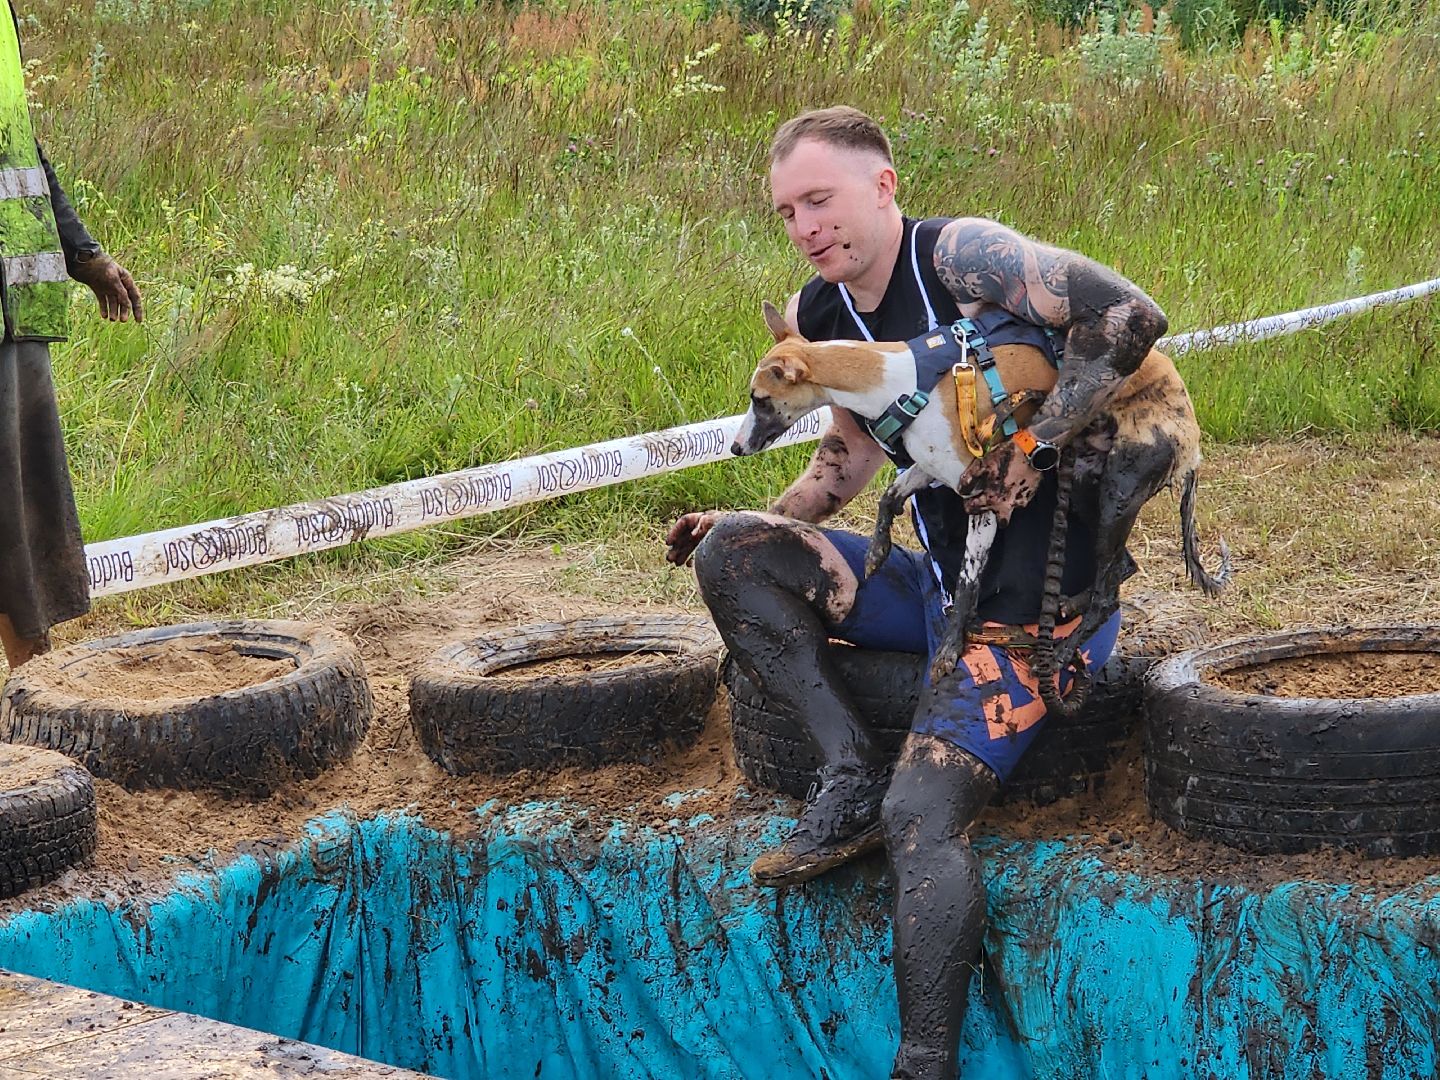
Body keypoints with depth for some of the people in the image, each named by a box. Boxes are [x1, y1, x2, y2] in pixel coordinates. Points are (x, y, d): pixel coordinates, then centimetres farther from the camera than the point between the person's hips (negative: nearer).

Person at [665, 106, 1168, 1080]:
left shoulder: (960, 255, -16)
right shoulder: (821, 318, 8)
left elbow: (1131, 316, -24)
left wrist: (1029, 450, -24)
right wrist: (757, 529, 7)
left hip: (1040, 601, -8)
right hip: (941, 583, 8)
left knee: (923, 814, -21)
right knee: (729, 554, -3)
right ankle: (854, 772, -7)